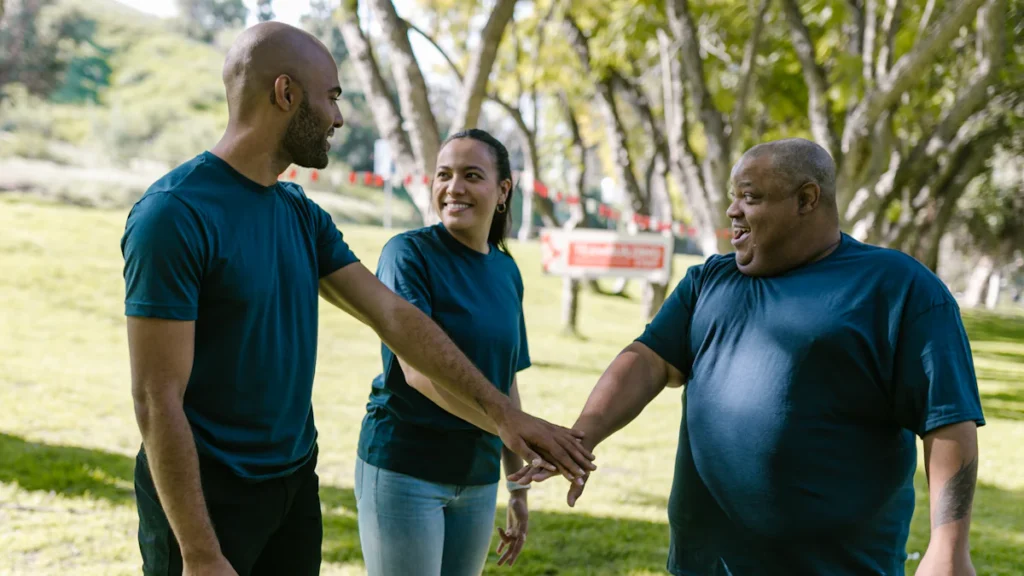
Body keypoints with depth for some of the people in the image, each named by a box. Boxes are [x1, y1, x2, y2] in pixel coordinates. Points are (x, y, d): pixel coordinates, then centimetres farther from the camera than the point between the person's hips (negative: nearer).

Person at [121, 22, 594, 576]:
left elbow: (393, 317, 7)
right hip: (206, 494, -7)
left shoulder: (303, 216, 6)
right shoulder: (174, 214, -18)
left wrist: (501, 411, 2)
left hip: (296, 482, 7)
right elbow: (157, 400, -20)